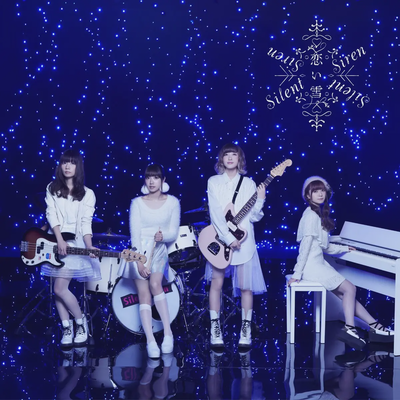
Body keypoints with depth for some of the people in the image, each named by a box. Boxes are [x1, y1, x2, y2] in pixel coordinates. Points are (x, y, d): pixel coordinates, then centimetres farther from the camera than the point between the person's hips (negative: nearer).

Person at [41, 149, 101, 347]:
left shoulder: (87, 194, 0)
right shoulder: (52, 189, 6)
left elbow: (86, 223, -6)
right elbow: (51, 215, -5)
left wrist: (89, 247, -21)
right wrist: (59, 240, -18)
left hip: (75, 243, -4)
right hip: (55, 241, 4)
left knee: (60, 288, -14)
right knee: (57, 289, 4)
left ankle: (81, 321, 5)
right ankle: (66, 327, 15)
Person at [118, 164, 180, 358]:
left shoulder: (172, 202, 2)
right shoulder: (137, 203, 1)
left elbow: (174, 234, 1)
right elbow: (135, 234, -6)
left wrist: (163, 236, -22)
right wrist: (139, 261, -16)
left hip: (159, 250, 0)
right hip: (139, 251, 1)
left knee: (155, 284, -25)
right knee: (144, 294, -8)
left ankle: (168, 331, -15)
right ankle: (150, 341, -11)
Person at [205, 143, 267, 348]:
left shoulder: (248, 184, 5)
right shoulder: (213, 182, 2)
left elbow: (254, 216, 0)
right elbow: (215, 213, -9)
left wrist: (260, 200, -17)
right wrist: (228, 238, -17)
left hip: (244, 241, 1)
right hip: (219, 240, 0)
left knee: (245, 286, 2)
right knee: (216, 284, 1)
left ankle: (246, 329, 12)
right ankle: (215, 329, 9)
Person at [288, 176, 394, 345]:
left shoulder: (318, 213, 14)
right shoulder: (311, 215, -15)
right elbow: (305, 244, -19)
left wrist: (344, 248, 25)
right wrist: (297, 273, -20)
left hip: (318, 263, 9)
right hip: (312, 266, -9)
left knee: (345, 293, 6)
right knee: (350, 288, -7)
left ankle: (373, 325, 8)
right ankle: (350, 328, -3)